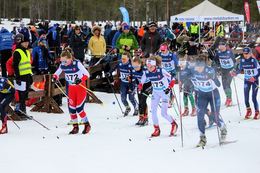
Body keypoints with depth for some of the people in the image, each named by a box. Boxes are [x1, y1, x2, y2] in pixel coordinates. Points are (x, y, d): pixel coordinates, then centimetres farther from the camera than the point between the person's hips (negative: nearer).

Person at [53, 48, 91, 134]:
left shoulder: (77, 64, -22)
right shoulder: (62, 65, -7)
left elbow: (87, 74, -21)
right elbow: (57, 73, 8)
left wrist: (80, 80, -39)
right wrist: (55, 77, -15)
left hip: (81, 87, -5)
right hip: (71, 88, 5)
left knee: (79, 108, -11)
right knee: (71, 108, 0)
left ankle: (87, 125, 8)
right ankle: (75, 126, 16)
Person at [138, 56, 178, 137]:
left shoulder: (161, 71, -25)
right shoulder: (146, 73, -11)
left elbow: (172, 79, -17)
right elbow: (142, 82, 7)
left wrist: (169, 87, -27)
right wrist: (139, 87, -8)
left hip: (164, 92, -5)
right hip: (155, 93, 5)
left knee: (163, 113, -7)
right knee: (153, 111, -4)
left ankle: (174, 124, 20)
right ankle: (157, 129, 11)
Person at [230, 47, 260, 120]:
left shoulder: (254, 60, -16)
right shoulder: (242, 61, -4)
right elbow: (240, 69, 3)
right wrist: (235, 73, -17)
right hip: (247, 81, 4)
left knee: (254, 98, -8)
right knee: (246, 97, 0)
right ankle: (248, 111, 26)